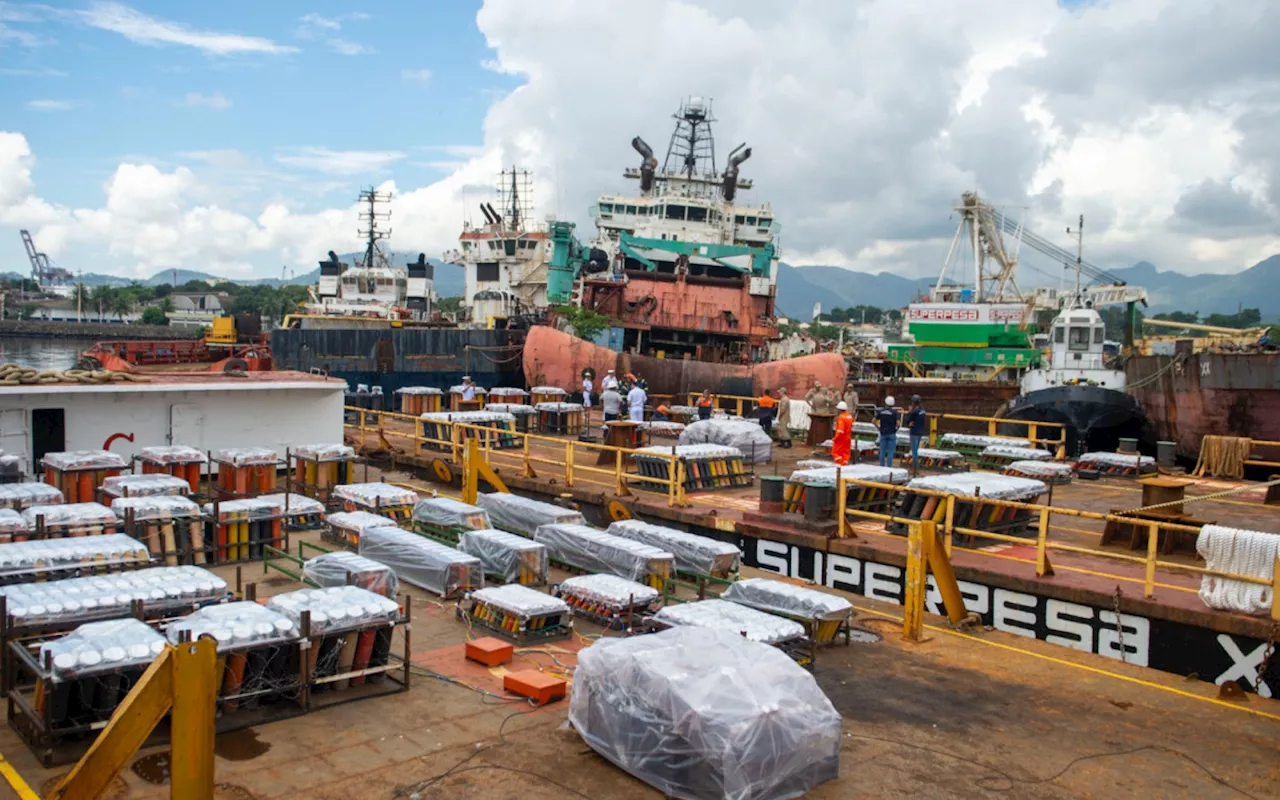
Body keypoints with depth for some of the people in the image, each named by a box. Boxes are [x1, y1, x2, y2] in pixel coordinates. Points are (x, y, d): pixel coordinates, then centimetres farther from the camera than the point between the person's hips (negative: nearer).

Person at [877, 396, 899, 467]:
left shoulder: (880, 411, 0)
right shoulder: (894, 412, -9)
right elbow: (898, 423, -15)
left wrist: (878, 428, 9)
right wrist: (896, 429, 3)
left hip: (883, 434, 3)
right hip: (892, 434, -3)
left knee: (882, 452, 8)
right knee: (890, 452, 2)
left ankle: (882, 466, 11)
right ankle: (889, 467, 1)